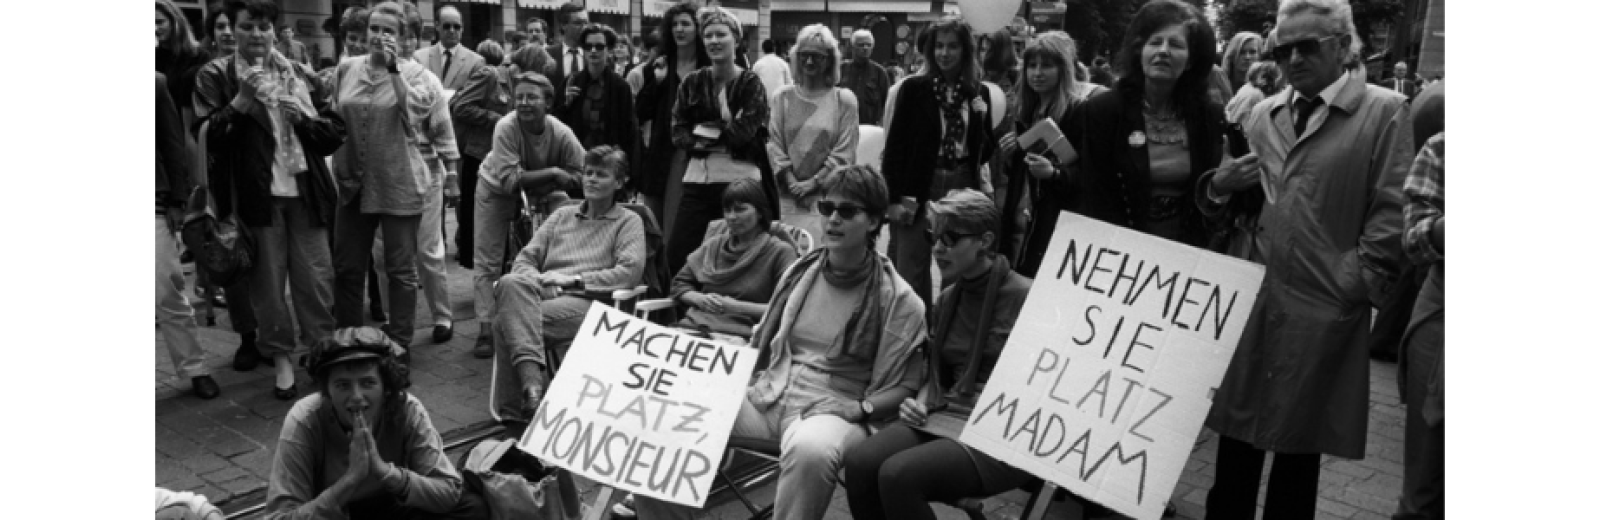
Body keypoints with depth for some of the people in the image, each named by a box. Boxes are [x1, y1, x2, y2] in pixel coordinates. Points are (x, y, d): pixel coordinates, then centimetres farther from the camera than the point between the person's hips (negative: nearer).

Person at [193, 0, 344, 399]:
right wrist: (241, 101, -15)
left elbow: (335, 133, 10)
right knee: (267, 279, 3)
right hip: (256, 194, -1)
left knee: (316, 276, 2)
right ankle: (282, 359, 17)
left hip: (305, 190, 2)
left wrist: (303, 116, -8)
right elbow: (206, 138, -5)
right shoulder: (215, 76, 4)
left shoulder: (300, 75, 10)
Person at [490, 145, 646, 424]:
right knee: (512, 283, -36)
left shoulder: (629, 222, 15)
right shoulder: (562, 215, 29)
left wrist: (573, 279, -9)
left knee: (507, 321, -31)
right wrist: (537, 280, -5)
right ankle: (531, 377, -48)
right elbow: (525, 258, 20)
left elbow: (631, 271, -3)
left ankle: (515, 408, -26)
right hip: (542, 294, 4)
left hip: (585, 301, -4)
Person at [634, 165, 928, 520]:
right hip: (766, 396, 5)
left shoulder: (897, 298, -2)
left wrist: (860, 408, -16)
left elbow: (907, 385, 0)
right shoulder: (800, 271, 13)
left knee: (811, 449, -43)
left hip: (834, 409, -4)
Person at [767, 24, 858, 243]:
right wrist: (792, 181, -7)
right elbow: (774, 145, 4)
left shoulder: (844, 100, 3)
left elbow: (844, 153, -1)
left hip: (827, 194, -2)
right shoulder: (782, 97, 9)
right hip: (789, 195, 2)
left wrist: (814, 181, -8)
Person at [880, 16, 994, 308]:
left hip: (962, 188, 3)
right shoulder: (914, 88, -3)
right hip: (919, 188, -3)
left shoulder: (979, 93, 7)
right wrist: (895, 197, -10)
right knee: (910, 272, 0)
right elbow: (895, 144, -4)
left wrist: (981, 119, -8)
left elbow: (985, 152, 11)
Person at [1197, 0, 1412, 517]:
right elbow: (1234, 201, 20)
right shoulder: (1262, 114, 12)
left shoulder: (1384, 111, -3)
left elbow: (1390, 215, -5)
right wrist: (1221, 184, -2)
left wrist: (1357, 286, -10)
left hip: (1324, 310, -4)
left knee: (1298, 445, 7)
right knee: (1236, 432, 10)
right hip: (1250, 298, 4)